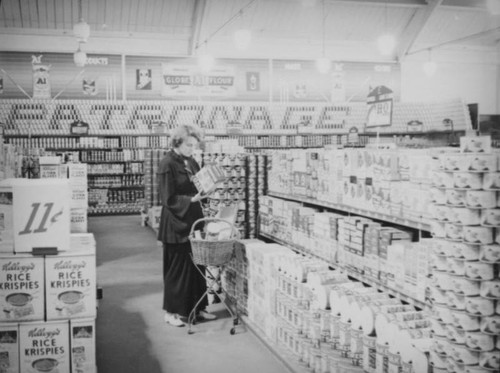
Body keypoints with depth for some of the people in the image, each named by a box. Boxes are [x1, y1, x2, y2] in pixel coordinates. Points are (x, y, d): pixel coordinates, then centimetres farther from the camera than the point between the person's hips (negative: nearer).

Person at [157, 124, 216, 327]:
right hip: (176, 223, -7)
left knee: (197, 266, 11)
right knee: (177, 268, 1)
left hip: (193, 220, 7)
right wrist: (192, 199, -25)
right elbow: (169, 199, -15)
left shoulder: (191, 163, 10)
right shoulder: (167, 165, -12)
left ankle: (196, 308, 23)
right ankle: (171, 312, 14)